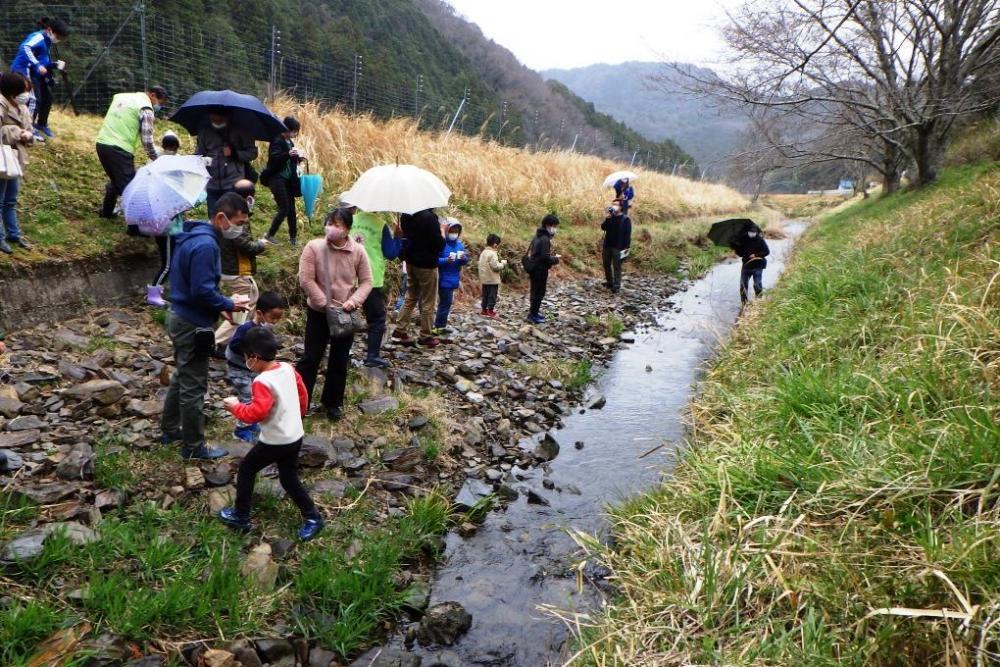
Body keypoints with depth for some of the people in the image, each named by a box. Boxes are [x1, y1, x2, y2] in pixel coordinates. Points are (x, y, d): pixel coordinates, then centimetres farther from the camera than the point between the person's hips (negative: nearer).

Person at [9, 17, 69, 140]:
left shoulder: (46, 41, 12)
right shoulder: (39, 37, -16)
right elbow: (25, 47, -35)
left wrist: (55, 64, 4)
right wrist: (37, 65, -40)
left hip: (34, 73, 10)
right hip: (24, 71, -10)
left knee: (47, 97, 17)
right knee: (34, 99, -18)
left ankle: (41, 124, 34)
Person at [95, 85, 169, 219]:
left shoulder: (121, 96, 17)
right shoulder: (146, 108, -7)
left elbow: (111, 120, 22)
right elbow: (147, 140, -10)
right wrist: (156, 159, 2)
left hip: (101, 143, 8)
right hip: (120, 149, -8)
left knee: (115, 179, 27)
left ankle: (106, 211, 41)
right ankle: (134, 223, -10)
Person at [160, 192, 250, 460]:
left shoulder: (193, 236, 8)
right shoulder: (205, 245, -24)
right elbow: (202, 291, -27)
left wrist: (219, 306, 8)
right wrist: (228, 305, -12)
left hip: (180, 317, 10)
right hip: (192, 325, -10)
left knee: (181, 377, 24)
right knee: (194, 387, 2)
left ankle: (170, 429, 39)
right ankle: (194, 447, 15)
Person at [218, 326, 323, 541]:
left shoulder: (262, 382, -23)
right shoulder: (288, 368, 1)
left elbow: (256, 413, -28)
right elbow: (303, 394, 12)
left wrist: (236, 407, -11)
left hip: (275, 441, -7)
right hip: (295, 437, 8)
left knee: (246, 470, 14)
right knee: (289, 479, 19)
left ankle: (240, 517, 25)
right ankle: (312, 517, 18)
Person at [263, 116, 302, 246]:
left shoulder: (289, 142, 12)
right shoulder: (277, 141, -12)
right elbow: (274, 159, -24)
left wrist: (297, 157, 4)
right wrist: (288, 154, -38)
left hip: (288, 179, 8)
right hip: (277, 178, -8)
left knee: (291, 209, 8)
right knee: (284, 209, -11)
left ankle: (293, 237, 17)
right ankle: (270, 235, 2)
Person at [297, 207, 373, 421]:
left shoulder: (358, 251, -7)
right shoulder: (314, 247, -13)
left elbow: (366, 281, -2)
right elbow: (306, 280, -14)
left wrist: (354, 300, -18)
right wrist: (325, 304, -16)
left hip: (346, 314, 2)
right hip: (318, 312, -2)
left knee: (340, 360, 12)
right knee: (311, 357, 4)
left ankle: (332, 402, 28)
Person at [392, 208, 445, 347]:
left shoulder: (406, 216, 1)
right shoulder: (429, 217, -22)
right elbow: (439, 244, -20)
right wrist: (442, 230, -3)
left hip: (411, 261, 7)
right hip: (427, 264, -7)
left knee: (410, 298, 20)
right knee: (427, 302, 4)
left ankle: (400, 329, 19)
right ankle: (425, 336, 12)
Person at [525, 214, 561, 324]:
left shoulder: (538, 236, 9)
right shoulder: (545, 239, -20)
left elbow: (530, 251, 17)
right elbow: (545, 257, -26)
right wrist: (555, 259, -7)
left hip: (534, 268, 10)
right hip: (540, 270, -10)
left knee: (535, 291, 20)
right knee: (539, 292, 0)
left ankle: (534, 311, 31)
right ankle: (533, 315, 6)